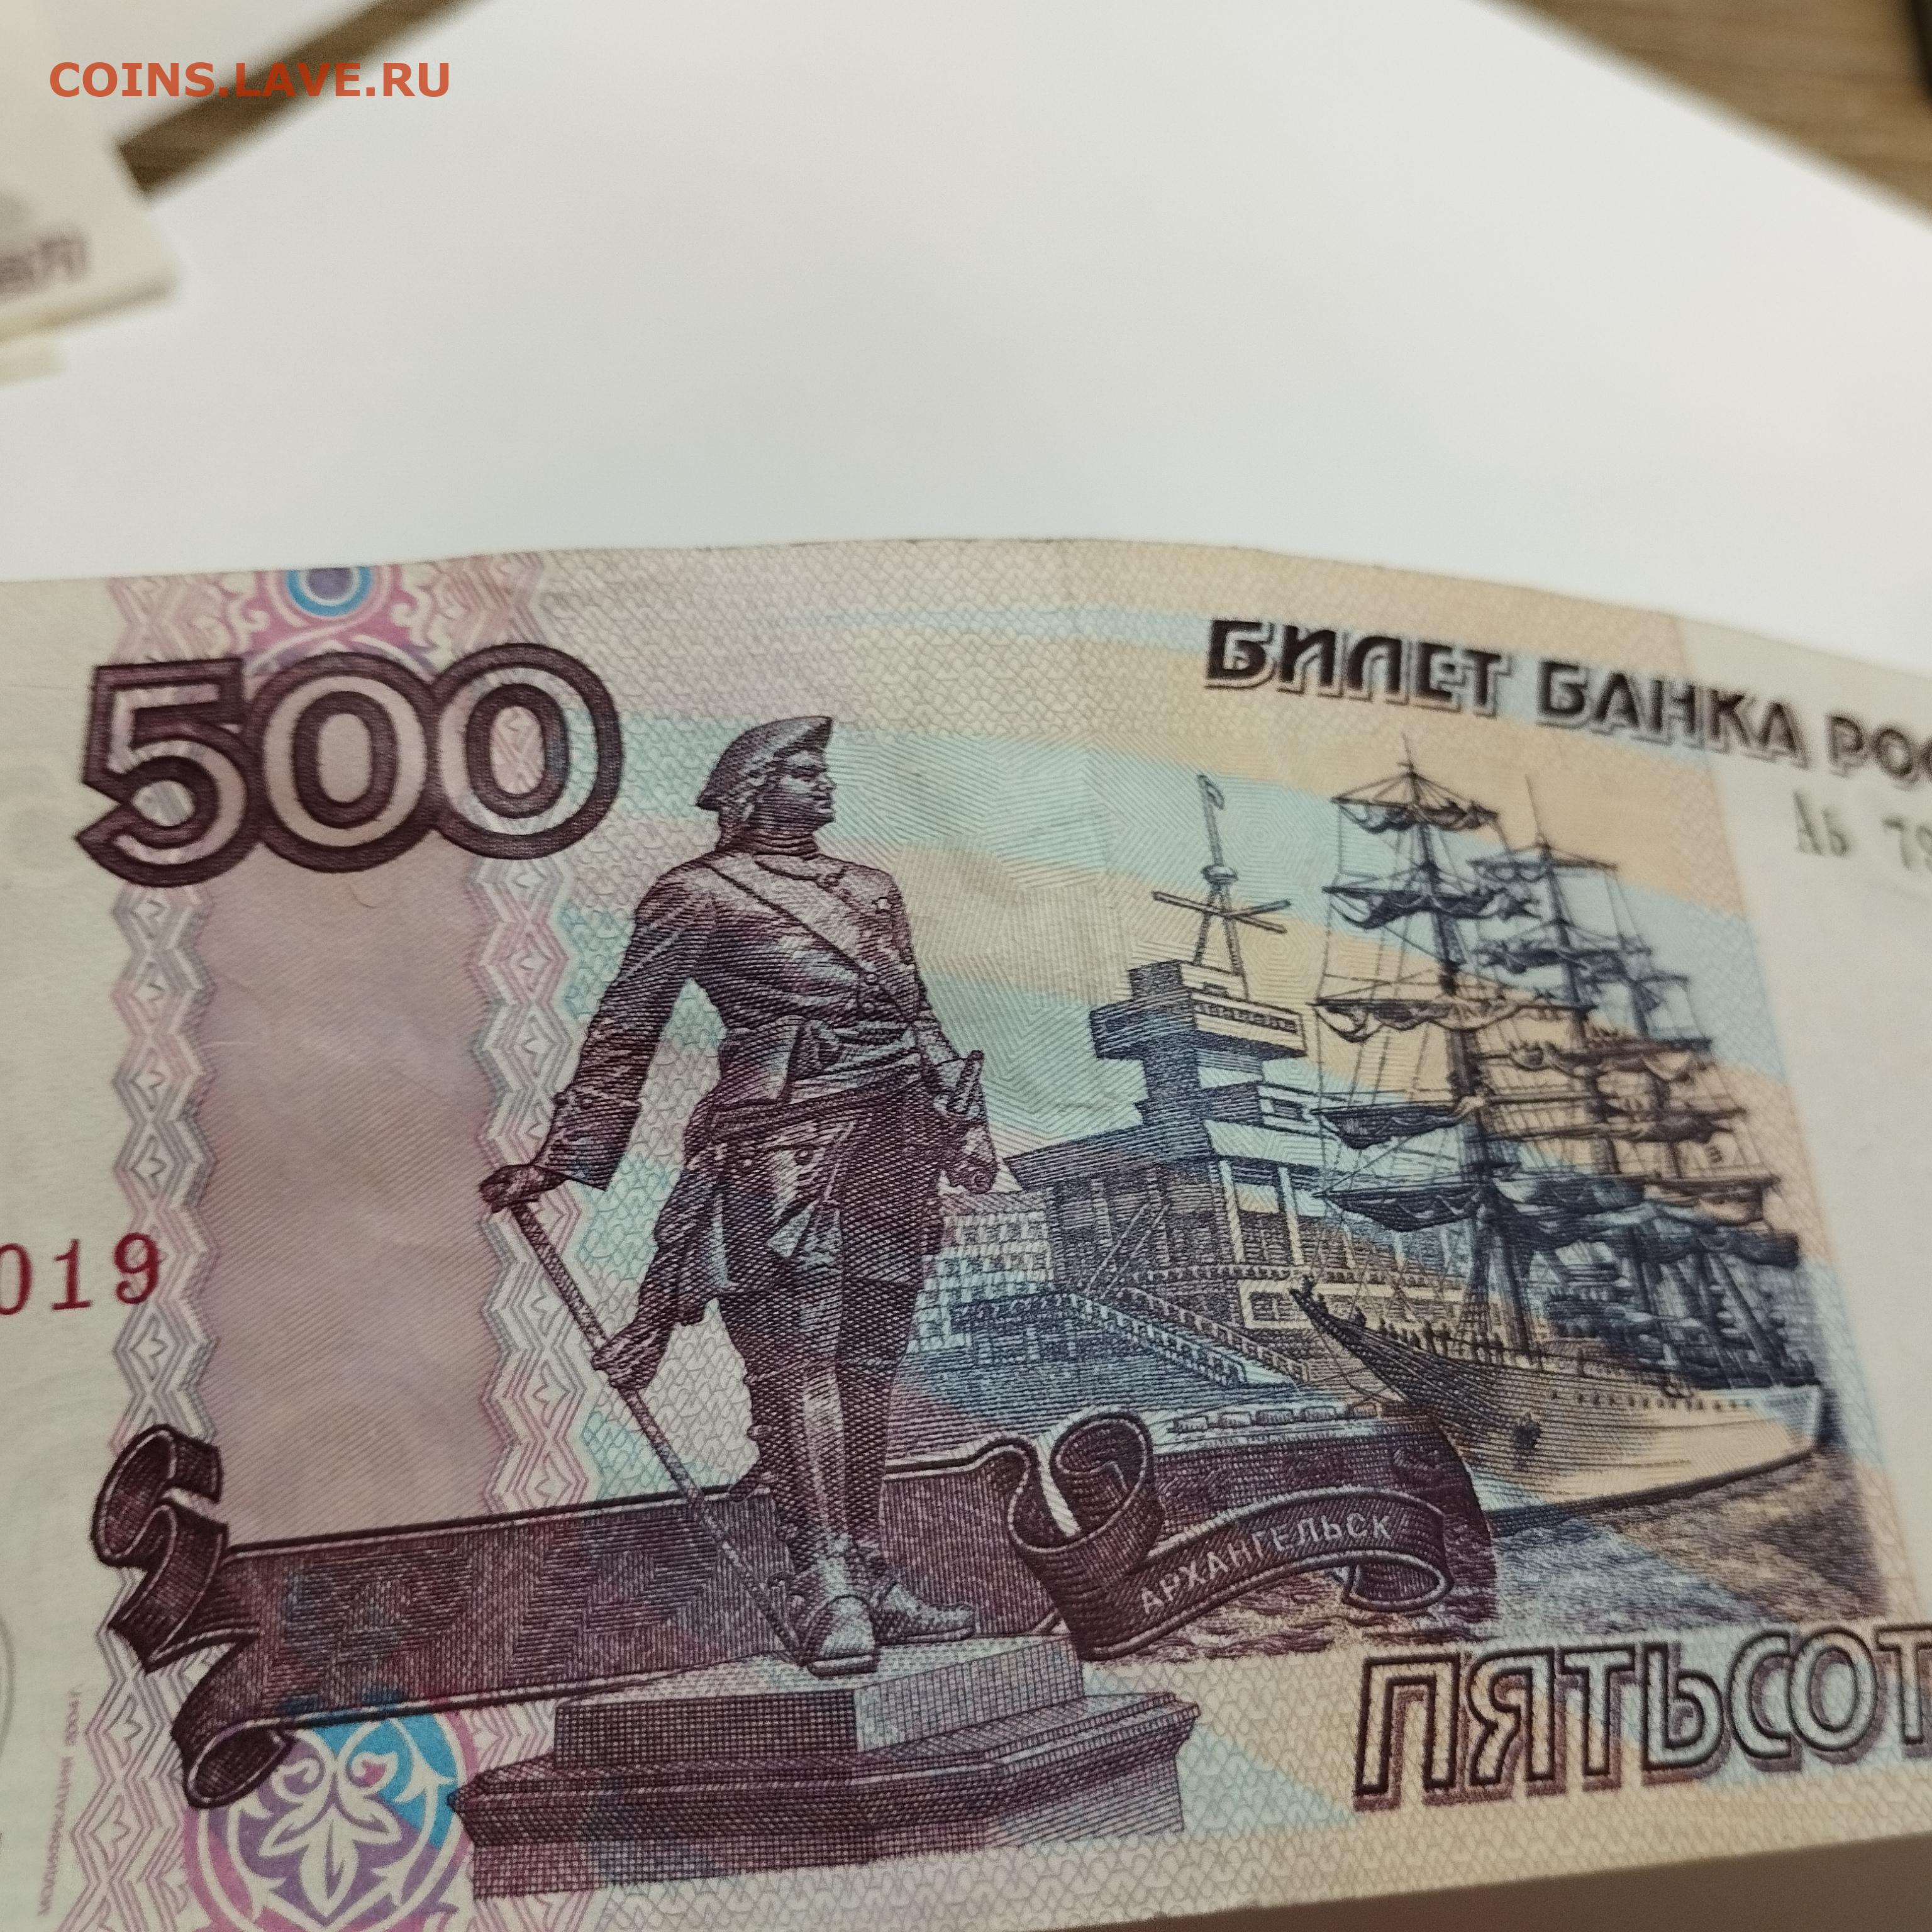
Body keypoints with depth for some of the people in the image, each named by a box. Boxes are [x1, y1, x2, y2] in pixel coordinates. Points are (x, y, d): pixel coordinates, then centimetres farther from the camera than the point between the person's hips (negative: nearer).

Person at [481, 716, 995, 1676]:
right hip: (782, 1139, -6)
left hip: (892, 1144, 6)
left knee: (869, 1360, 7)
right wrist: (563, 1156, 0)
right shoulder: (699, 893, 3)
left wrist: (963, 1119, 14)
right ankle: (824, 1582, -9)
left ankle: (866, 1576, 14)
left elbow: (918, 1013, 26)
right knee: (799, 1354, -12)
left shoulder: (869, 889, 23)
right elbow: (625, 1026, 2)